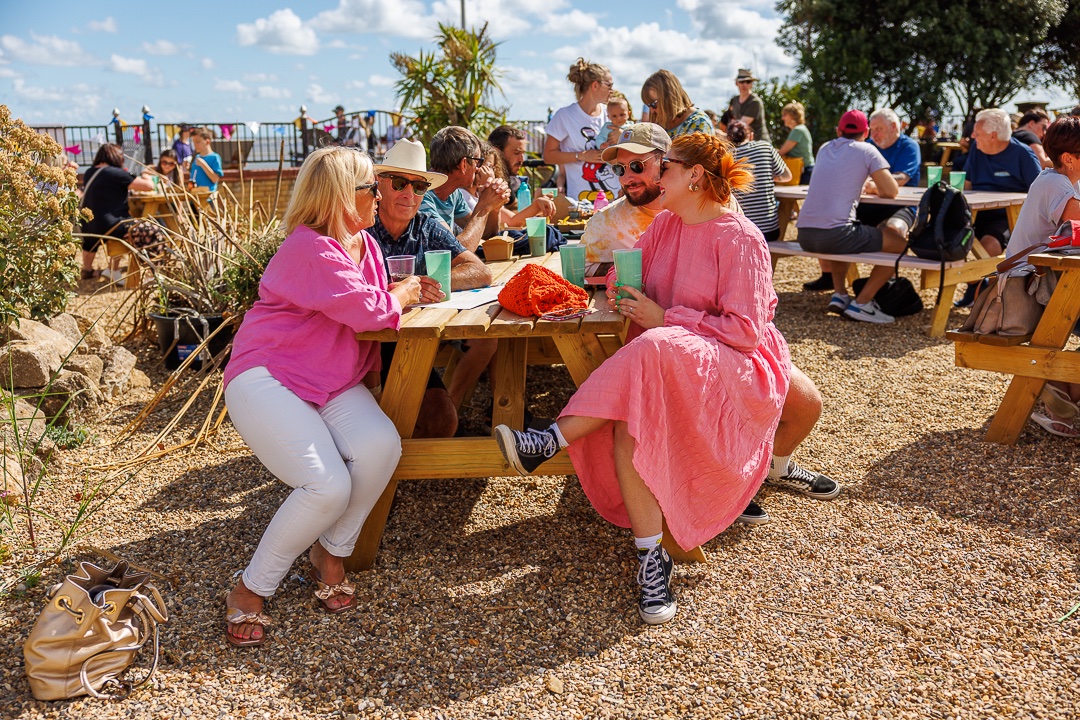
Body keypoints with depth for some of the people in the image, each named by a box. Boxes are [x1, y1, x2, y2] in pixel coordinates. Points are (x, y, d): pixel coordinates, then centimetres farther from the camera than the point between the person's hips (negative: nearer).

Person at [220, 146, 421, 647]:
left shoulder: (364, 243, 12)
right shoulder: (310, 249, -17)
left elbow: (371, 314, 19)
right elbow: (365, 309, -23)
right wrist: (401, 296, -2)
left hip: (334, 383, 7)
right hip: (266, 377, -7)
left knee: (380, 446, -23)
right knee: (329, 486, -25)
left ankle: (331, 552, 3)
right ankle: (249, 592, -3)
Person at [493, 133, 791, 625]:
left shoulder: (739, 239, -9)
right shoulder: (666, 224, 13)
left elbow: (745, 329, -14)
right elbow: (625, 273, 20)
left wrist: (665, 318, -16)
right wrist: (623, 292, -5)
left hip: (733, 368, -5)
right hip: (660, 365, 6)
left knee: (653, 353, -37)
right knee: (628, 421, -28)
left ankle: (550, 442, -30)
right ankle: (651, 558, -23)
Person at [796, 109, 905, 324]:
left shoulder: (824, 149, 21)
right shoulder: (867, 150, 4)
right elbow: (892, 192, 1)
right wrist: (879, 188, 22)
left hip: (805, 235, 7)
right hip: (835, 234, -7)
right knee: (900, 244, 10)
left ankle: (839, 295, 25)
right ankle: (861, 304, 2)